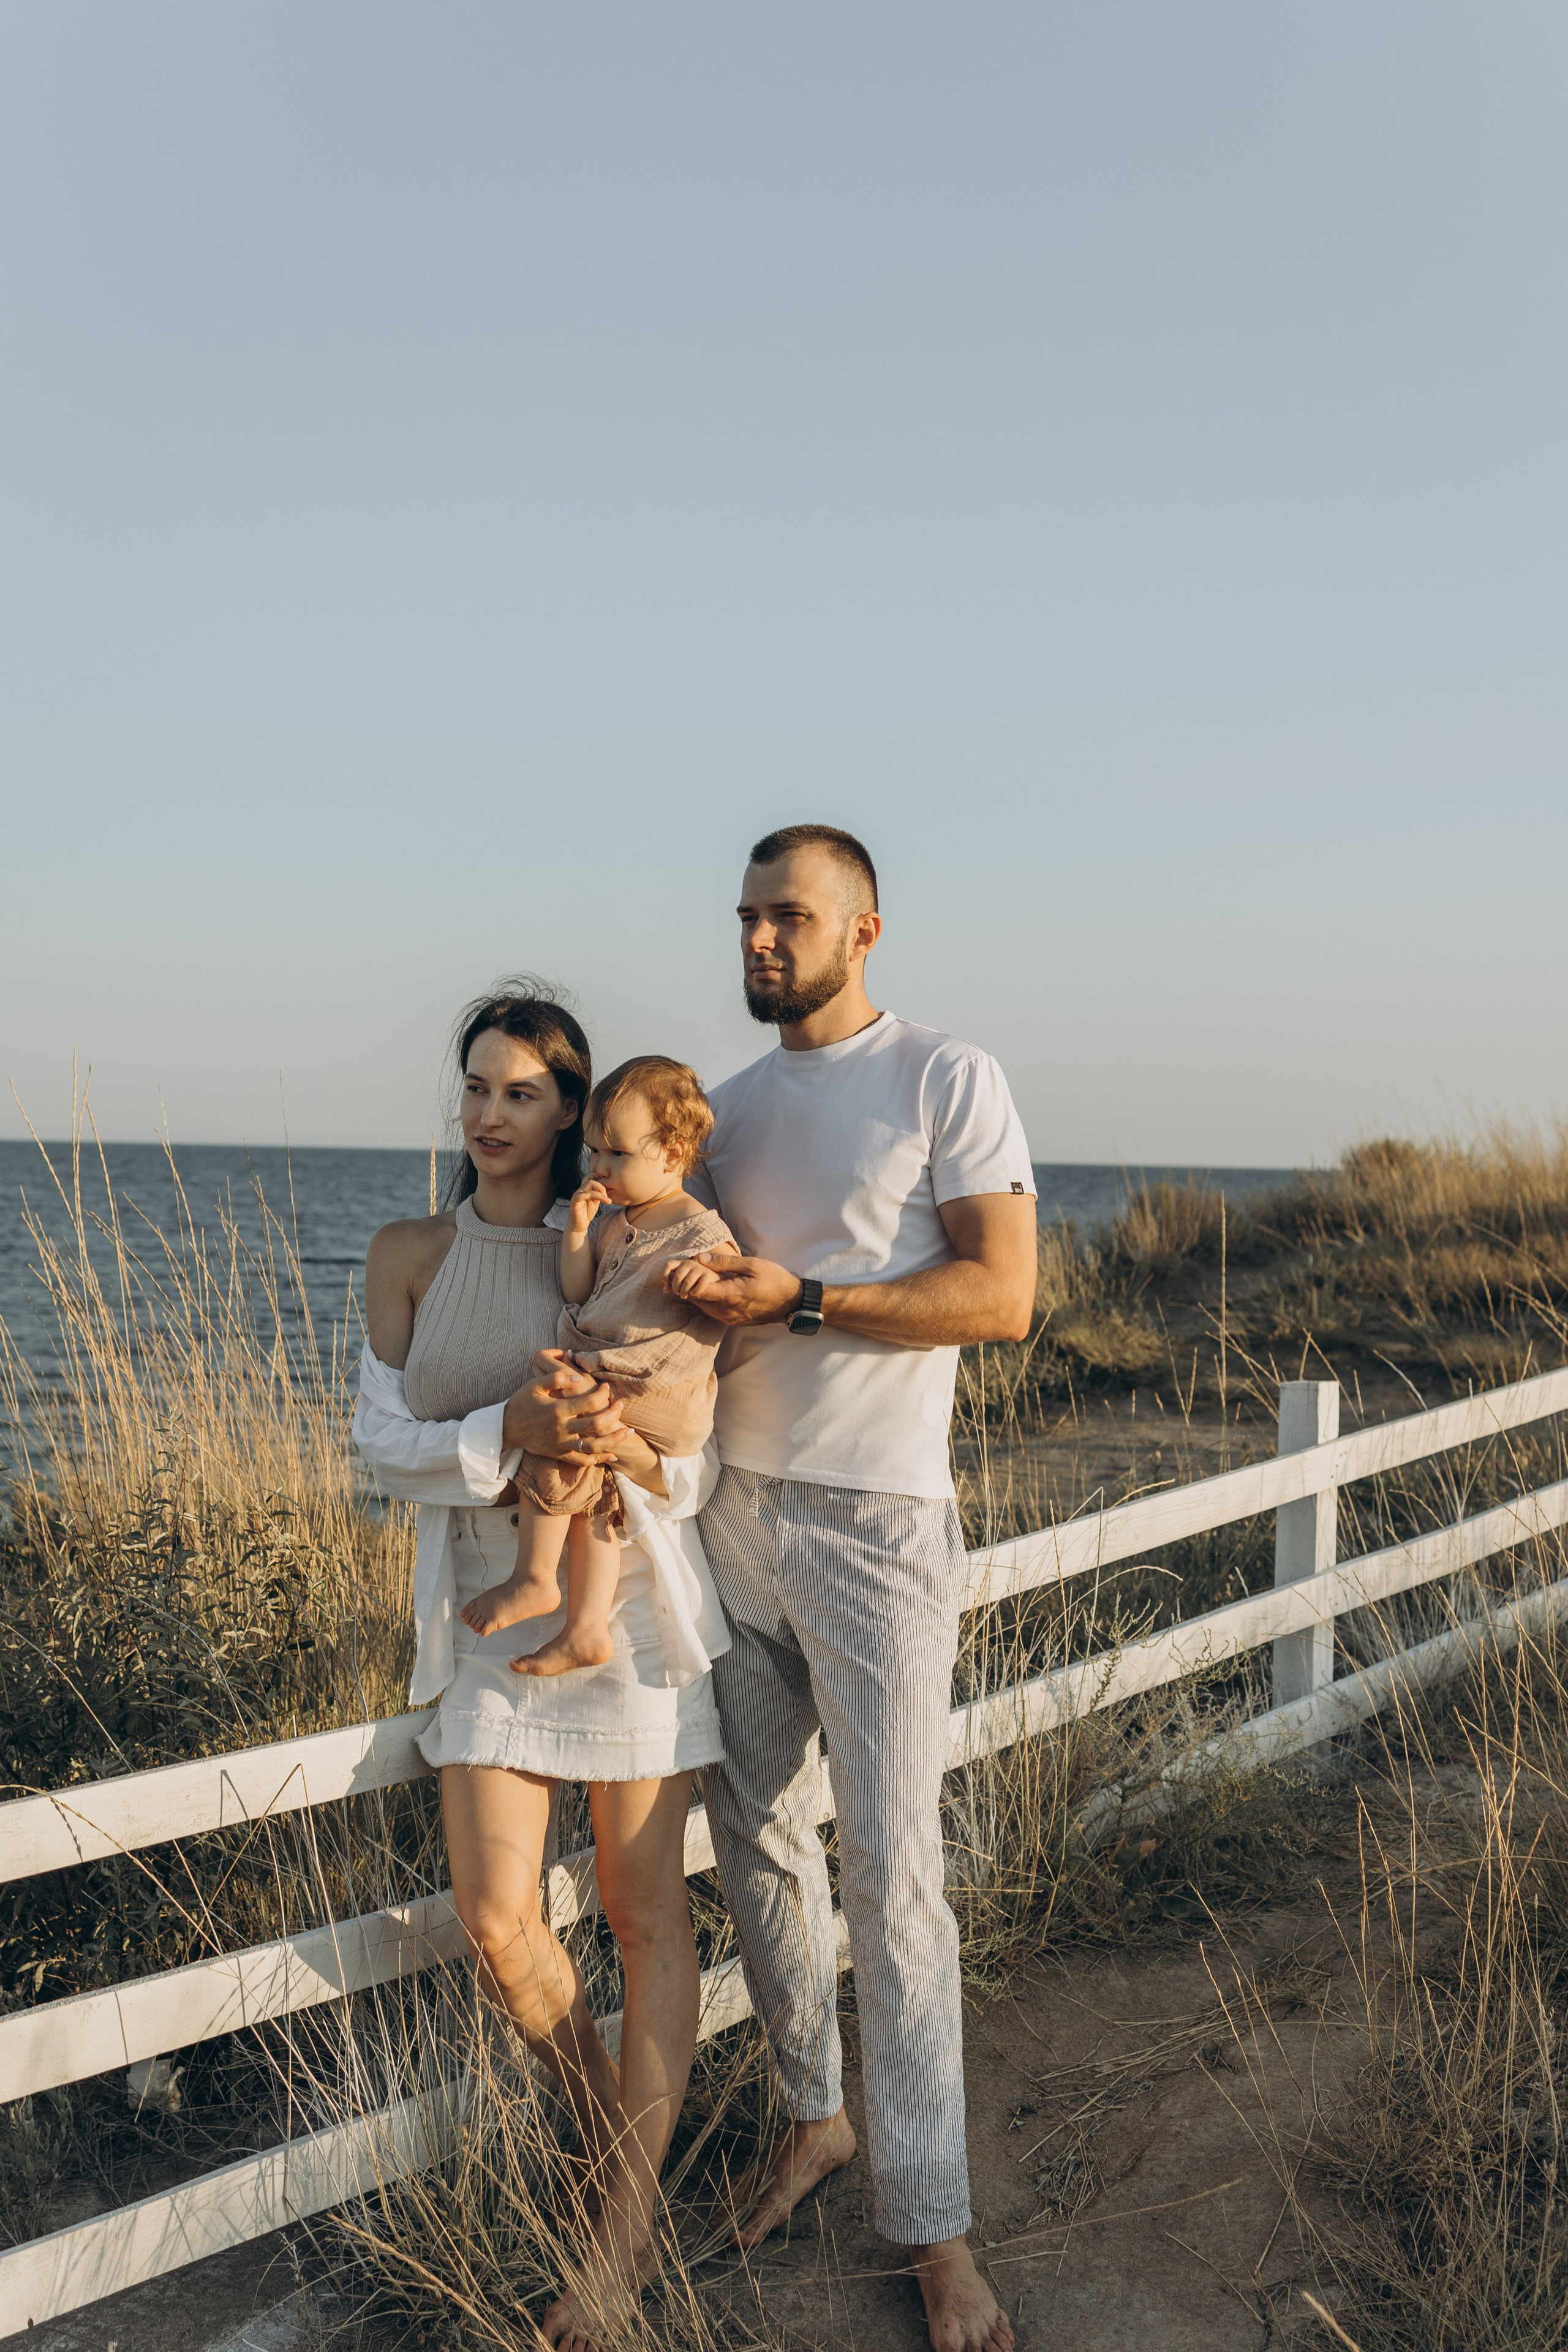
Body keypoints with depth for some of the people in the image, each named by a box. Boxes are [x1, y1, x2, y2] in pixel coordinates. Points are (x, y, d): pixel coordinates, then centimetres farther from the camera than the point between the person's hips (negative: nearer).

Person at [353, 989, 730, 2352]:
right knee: (495, 1922, -3)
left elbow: (706, 1461, -2)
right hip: (493, 1607, 2)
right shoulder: (412, 1256, 1)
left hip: (630, 1592, -1)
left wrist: (630, 1449, -25)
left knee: (647, 1911, 4)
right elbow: (386, 1443, -5)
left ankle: (628, 2225, 19)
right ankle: (610, 2121, 27)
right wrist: (506, 1433, -23)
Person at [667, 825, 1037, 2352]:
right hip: (739, 1508, 6)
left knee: (890, 1870, -3)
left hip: (875, 1524, -6)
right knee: (755, 1836, 12)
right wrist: (697, 1300, -6)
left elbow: (1001, 1294, -14)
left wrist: (798, 1300, -20)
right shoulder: (732, 1109, 12)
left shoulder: (947, 1081, -6)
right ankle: (813, 2116, 32)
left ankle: (930, 2224, 11)